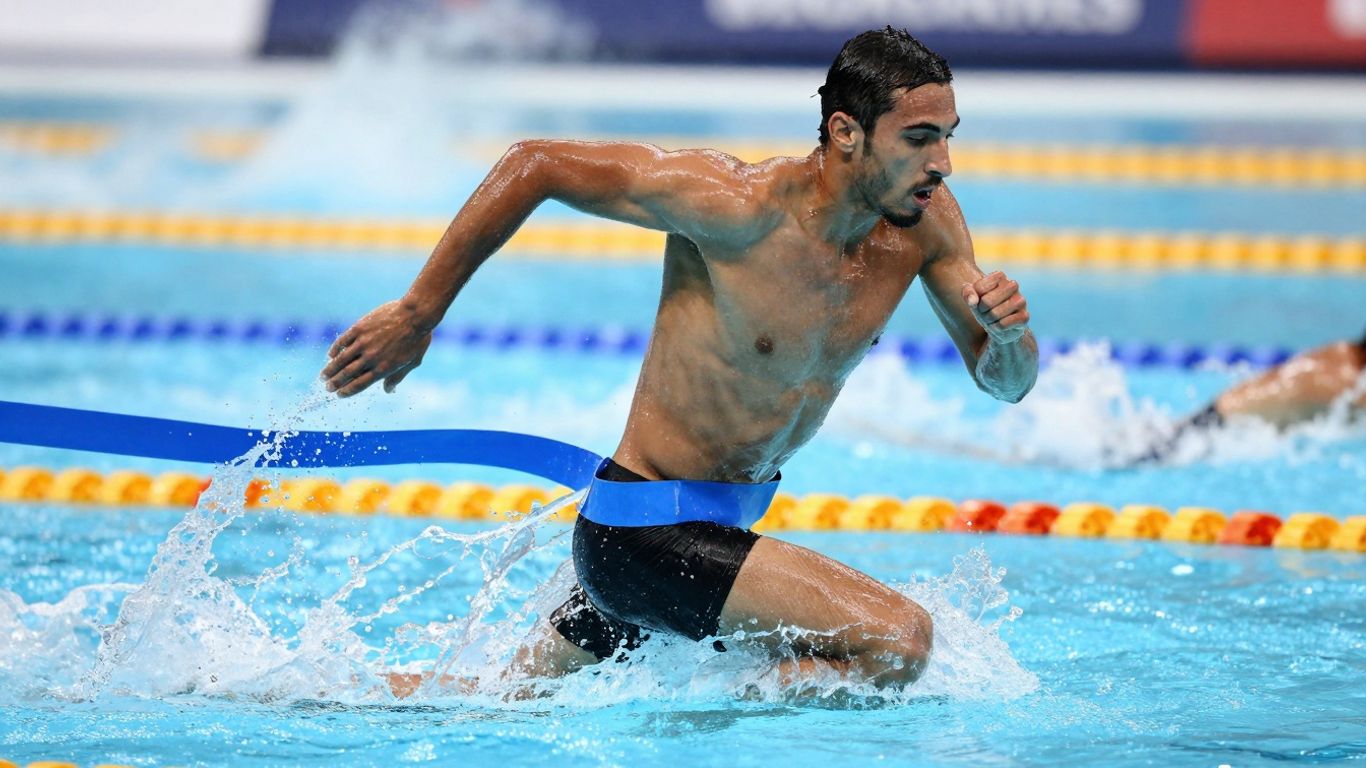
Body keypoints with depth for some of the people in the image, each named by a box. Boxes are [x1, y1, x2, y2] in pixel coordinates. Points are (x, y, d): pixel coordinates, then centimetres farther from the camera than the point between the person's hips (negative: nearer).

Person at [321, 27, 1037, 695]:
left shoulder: (924, 219, -6)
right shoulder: (737, 204, -24)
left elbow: (1005, 382, 3)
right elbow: (535, 164, -18)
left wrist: (1010, 336, -22)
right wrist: (416, 314, -14)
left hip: (729, 524, 8)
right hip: (642, 527, -8)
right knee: (897, 639, -23)